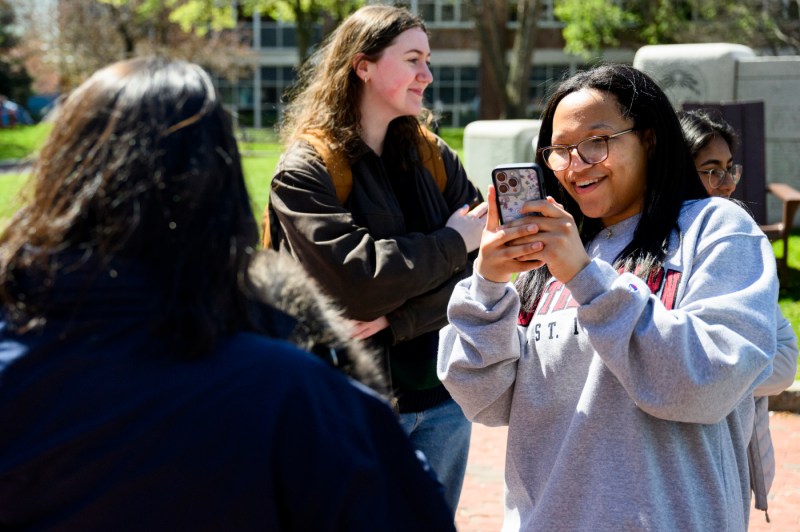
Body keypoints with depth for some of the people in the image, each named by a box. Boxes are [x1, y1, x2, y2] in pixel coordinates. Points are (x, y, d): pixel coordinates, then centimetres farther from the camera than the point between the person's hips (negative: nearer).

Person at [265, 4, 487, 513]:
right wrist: (451, 244, -12)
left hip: (442, 398, 5)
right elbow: (355, 280, -21)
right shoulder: (306, 170, -10)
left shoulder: (433, 156, 6)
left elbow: (482, 265, -3)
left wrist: (397, 318, -16)